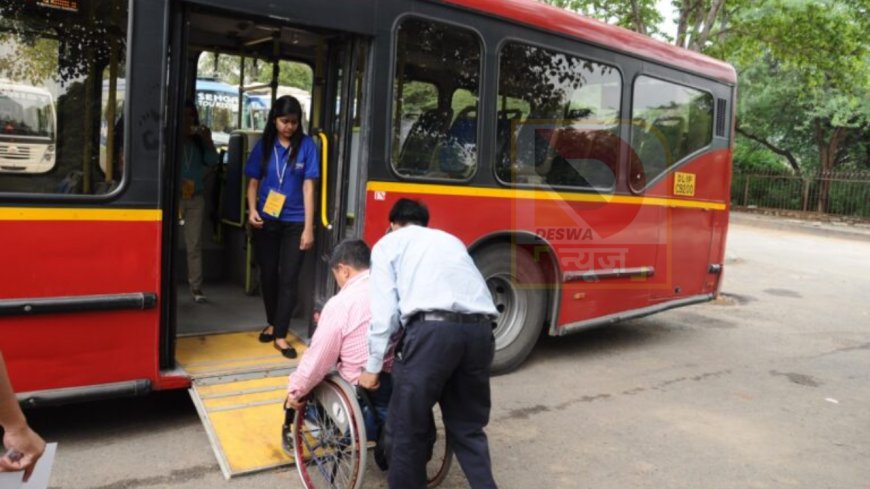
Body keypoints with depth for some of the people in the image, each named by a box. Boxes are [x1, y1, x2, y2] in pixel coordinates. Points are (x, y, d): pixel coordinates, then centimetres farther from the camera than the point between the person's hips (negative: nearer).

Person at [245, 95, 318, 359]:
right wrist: (252, 210, -11)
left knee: (288, 279, -1)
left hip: (295, 223, -2)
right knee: (268, 275, 13)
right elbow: (253, 182, 8)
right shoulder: (263, 145, 3)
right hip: (266, 221, 2)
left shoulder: (306, 145, -4)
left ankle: (280, 335, 8)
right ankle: (272, 323, 32)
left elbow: (308, 187, -5)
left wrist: (308, 227, -9)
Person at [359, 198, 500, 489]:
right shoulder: (450, 240, 34)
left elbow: (384, 310, 9)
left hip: (432, 328, -5)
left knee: (406, 428, 12)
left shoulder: (388, 243, 20)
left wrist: (373, 367, 15)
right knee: (468, 427, 22)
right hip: (480, 329, 6)